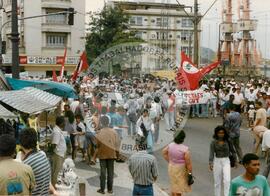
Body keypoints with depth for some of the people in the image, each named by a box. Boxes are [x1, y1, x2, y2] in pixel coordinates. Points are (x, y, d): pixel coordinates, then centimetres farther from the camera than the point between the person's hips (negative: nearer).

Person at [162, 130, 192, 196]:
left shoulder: (170, 145, -7)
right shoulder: (185, 149, -25)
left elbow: (164, 152, 11)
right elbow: (188, 163, -19)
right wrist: (190, 173, -8)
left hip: (171, 168, 6)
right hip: (180, 170, -6)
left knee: (174, 185, 24)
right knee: (178, 188, 9)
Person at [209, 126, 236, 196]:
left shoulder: (228, 142, -2)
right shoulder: (214, 142, -6)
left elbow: (232, 151, 8)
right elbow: (211, 153, -10)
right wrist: (210, 163, -19)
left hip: (226, 161, 0)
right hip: (217, 161, 0)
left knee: (227, 180, -14)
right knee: (217, 181, 9)